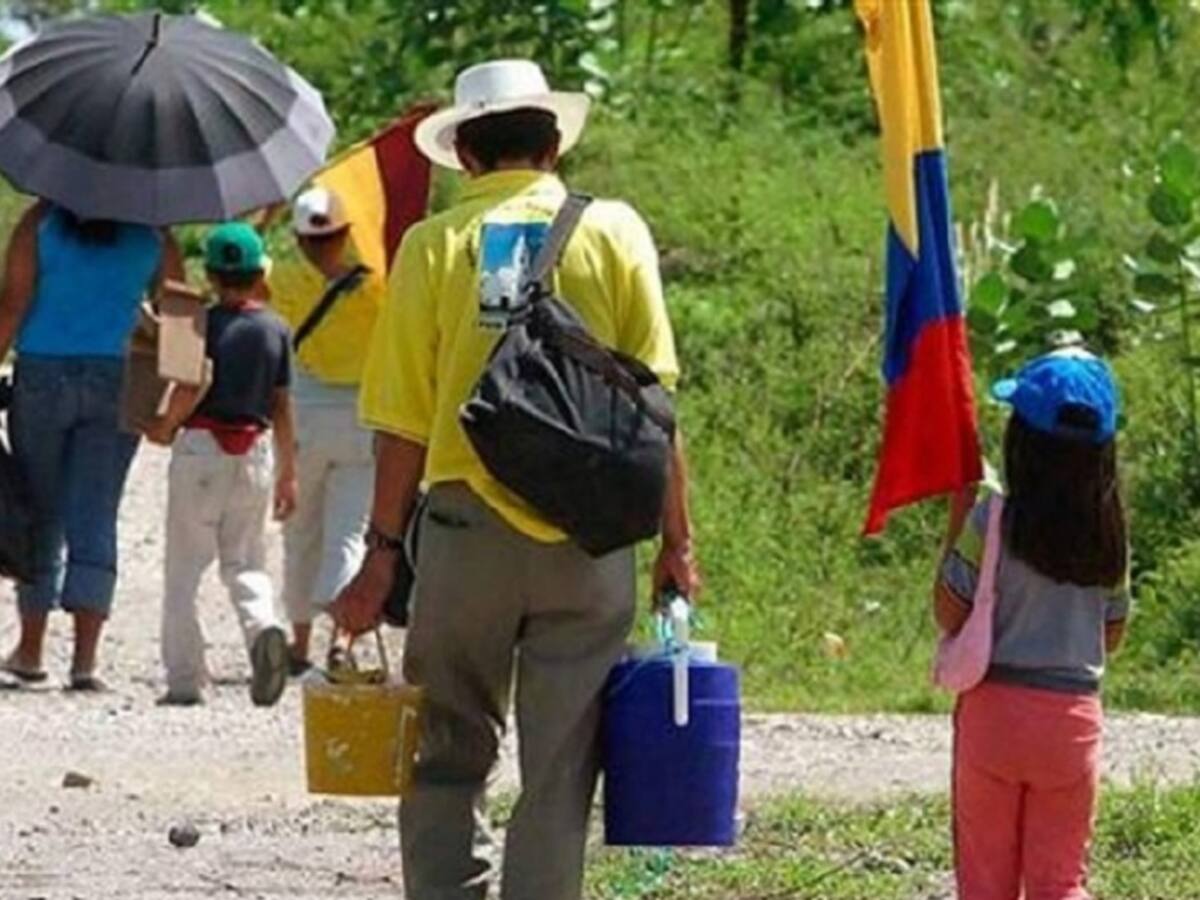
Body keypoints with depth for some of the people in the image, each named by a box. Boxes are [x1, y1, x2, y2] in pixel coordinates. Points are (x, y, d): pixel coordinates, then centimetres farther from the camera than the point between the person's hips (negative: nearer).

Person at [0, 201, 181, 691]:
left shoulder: (39, 222, -2)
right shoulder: (153, 233, 3)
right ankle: (85, 656, -10)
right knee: (95, 518, 0)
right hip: (118, 381, 1)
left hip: (42, 375, -1)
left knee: (40, 515, 12)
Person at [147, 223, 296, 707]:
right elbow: (282, 406, 6)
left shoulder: (206, 323, -8)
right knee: (245, 562, 13)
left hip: (202, 447, -3)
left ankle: (184, 678, 2)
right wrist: (288, 472, 13)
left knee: (184, 567, 5)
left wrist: (165, 426, 0)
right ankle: (263, 625, -19)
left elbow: (192, 385, -18)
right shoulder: (277, 330, 4)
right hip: (255, 450, 3)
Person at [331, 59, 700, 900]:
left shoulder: (435, 245, 1)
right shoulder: (613, 233, 2)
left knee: (451, 753, 11)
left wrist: (384, 550, 6)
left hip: (468, 524, 0)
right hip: (589, 536, 0)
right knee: (559, 769, 4)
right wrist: (677, 539, 5)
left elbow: (404, 425, -1)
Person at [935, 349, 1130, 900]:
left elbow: (949, 614, -5)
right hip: (1074, 717, 3)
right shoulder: (1109, 535, -1)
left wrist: (957, 518, -1)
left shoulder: (992, 523, -12)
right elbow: (1113, 634, 8)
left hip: (995, 709, -3)